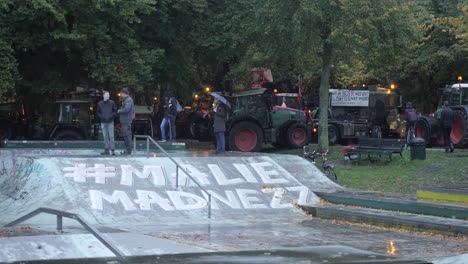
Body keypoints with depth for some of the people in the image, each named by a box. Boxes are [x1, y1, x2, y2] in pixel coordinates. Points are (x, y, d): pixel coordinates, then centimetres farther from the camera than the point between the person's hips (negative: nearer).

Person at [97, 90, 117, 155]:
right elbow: (98, 112, 12)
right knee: (105, 137, 6)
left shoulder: (112, 103, 2)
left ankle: (113, 150, -4)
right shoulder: (100, 103, 6)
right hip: (103, 122, 2)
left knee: (111, 136, -5)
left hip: (110, 122, -2)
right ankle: (106, 150, 9)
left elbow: (115, 111, 5)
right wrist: (101, 117, -6)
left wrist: (111, 116, -11)